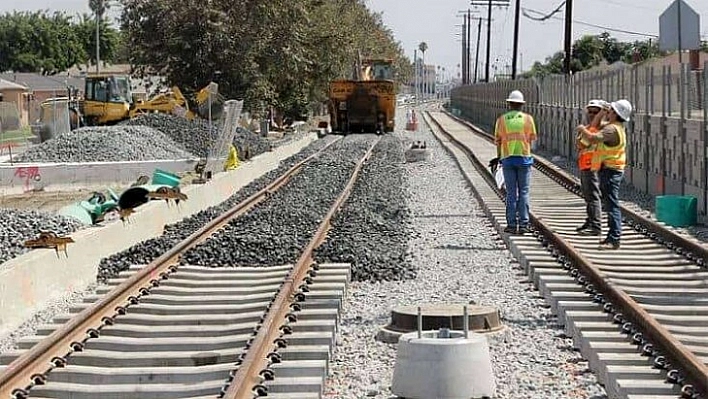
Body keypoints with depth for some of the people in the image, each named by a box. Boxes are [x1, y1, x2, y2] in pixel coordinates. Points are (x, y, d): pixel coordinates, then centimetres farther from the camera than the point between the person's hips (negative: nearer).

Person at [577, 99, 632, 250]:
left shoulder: (612, 129, -18)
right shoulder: (615, 127, 15)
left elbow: (592, 138, -31)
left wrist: (582, 129, -12)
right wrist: (600, 115, 14)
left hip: (610, 171, -11)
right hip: (611, 170, 11)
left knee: (612, 204, -12)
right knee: (611, 204, 16)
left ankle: (614, 240, -14)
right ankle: (612, 236, 23)